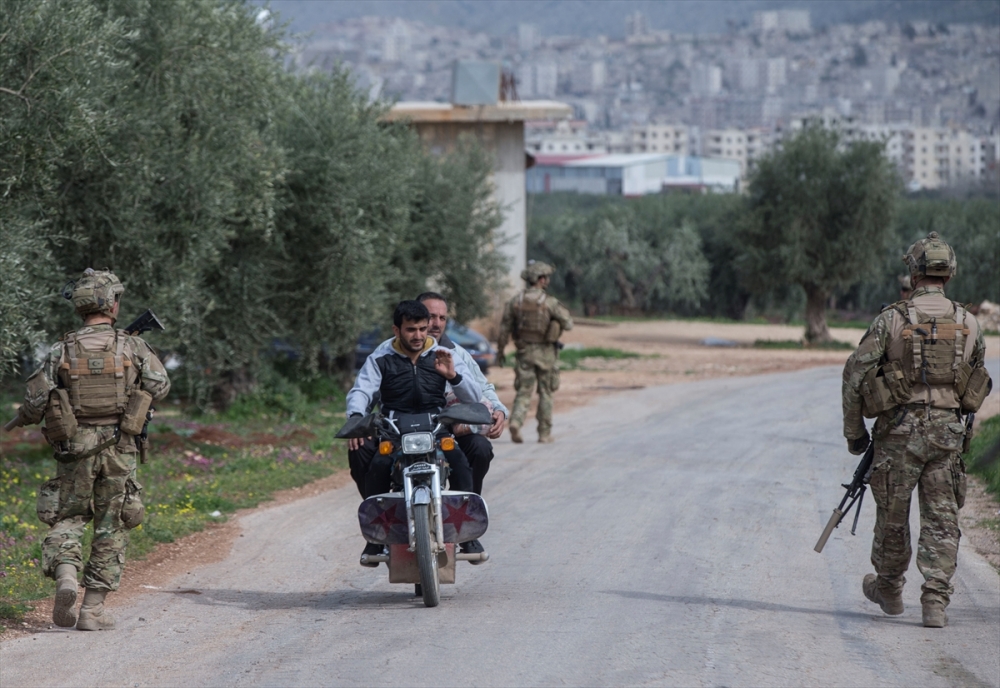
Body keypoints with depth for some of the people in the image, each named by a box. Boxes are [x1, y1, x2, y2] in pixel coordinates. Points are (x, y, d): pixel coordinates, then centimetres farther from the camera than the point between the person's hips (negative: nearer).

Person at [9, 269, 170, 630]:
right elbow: (160, 386, 6)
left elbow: (34, 404, -5)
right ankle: (94, 608, 6)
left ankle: (65, 574, -15)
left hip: (74, 450, 0)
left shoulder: (61, 352, -3)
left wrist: (22, 418, 17)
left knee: (67, 519, 13)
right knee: (111, 527, 9)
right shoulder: (133, 348, -4)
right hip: (119, 449, 0)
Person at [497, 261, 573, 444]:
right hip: (545, 352, -3)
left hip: (524, 352, 3)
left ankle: (516, 422, -19)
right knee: (545, 393, 9)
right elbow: (568, 324, -10)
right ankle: (544, 433, 13)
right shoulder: (550, 302, -12)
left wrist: (501, 351, 13)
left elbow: (505, 328, 2)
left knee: (524, 391, 6)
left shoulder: (515, 302, 0)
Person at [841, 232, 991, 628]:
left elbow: (855, 373, -7)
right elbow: (978, 385, 14)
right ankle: (936, 602, -6)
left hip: (899, 430, -2)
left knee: (892, 514, 14)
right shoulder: (968, 324, 4)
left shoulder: (892, 319, -5)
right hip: (948, 431, 2)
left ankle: (889, 589, 30)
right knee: (942, 520, 4)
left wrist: (854, 430, 2)